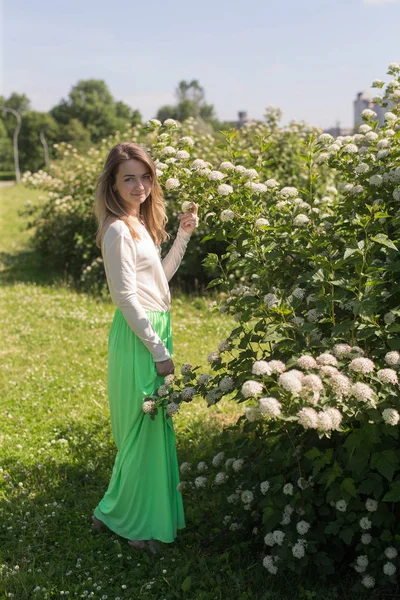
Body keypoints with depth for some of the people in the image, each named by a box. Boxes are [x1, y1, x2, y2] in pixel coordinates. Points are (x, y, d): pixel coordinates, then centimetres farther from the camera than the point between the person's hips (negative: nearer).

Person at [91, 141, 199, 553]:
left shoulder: (139, 224, 11)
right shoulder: (118, 230, -17)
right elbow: (128, 299, -19)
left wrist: (184, 235, 10)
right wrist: (158, 350, -17)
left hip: (154, 331, 9)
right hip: (139, 338, -9)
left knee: (154, 428, 17)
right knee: (143, 429, 2)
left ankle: (147, 510, 32)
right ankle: (126, 518, 19)